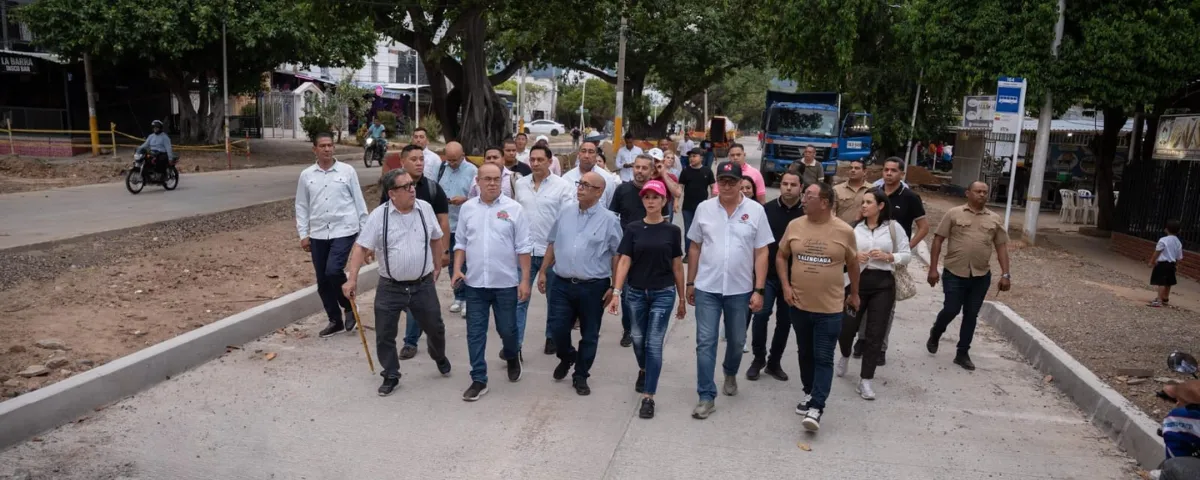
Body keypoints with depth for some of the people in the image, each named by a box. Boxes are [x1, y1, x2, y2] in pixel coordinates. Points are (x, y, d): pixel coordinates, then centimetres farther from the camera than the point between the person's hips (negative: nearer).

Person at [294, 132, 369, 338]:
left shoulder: (347, 171, -1)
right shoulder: (306, 175, 6)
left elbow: (359, 201, 3)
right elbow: (301, 206, 10)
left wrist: (365, 229, 2)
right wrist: (303, 234, 4)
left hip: (344, 230, -4)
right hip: (318, 234, 4)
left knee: (333, 271, -19)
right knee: (322, 281, 7)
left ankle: (349, 307, 8)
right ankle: (335, 321, 23)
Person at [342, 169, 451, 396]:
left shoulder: (425, 208, -2)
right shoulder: (379, 215, -11)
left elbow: (435, 239, 12)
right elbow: (361, 247, -11)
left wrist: (437, 267, 16)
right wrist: (352, 279, -18)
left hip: (423, 285, 2)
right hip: (390, 288, -2)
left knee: (435, 327, 15)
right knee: (384, 335, 5)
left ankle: (440, 358, 46)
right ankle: (391, 376, 26)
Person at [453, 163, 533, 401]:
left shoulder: (514, 209, -5)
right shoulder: (467, 208, 4)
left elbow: (523, 247, -4)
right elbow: (461, 243, 10)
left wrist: (525, 280, -8)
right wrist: (457, 269, -2)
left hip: (506, 283, -2)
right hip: (475, 283, 2)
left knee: (507, 329, 10)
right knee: (475, 332, 4)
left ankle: (512, 357, 42)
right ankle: (479, 380, 15)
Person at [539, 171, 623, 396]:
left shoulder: (609, 220, -6)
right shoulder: (566, 212, 6)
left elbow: (617, 255, -4)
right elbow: (553, 244, 14)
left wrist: (614, 287, -8)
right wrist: (543, 271, 11)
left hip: (593, 287, -3)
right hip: (562, 284, 3)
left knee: (589, 334, 8)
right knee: (558, 328, 4)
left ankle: (580, 376, 26)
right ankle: (566, 358, 35)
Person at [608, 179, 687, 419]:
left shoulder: (672, 231, -2)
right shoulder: (633, 229, -1)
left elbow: (677, 266, 3)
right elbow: (624, 261, -4)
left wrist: (682, 299, 7)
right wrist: (616, 292, -14)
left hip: (663, 293, -2)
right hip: (635, 292, 2)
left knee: (654, 343, -4)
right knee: (638, 339, 16)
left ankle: (648, 397, 3)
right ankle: (643, 370, 48)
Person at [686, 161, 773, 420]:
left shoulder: (755, 211, -5)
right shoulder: (704, 208, -1)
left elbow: (761, 253, -3)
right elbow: (694, 248, 6)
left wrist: (758, 290, -7)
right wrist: (690, 283, 6)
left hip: (739, 289, 0)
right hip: (707, 288, 0)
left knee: (736, 341, 16)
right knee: (705, 342, 0)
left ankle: (730, 373, 46)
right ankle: (707, 397, 8)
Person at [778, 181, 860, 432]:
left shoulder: (844, 231, -9)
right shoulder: (794, 226, -2)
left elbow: (852, 264, 6)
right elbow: (781, 256, 9)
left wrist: (854, 294, 14)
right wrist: (786, 286, -2)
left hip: (830, 308, -3)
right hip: (799, 305, 3)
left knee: (823, 359, -3)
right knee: (805, 354, 17)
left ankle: (816, 408, -3)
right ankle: (809, 393, 35)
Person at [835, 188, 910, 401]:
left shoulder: (893, 228, 0)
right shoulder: (854, 228, 0)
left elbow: (907, 255, 4)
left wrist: (887, 256, -12)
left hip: (883, 284, 0)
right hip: (858, 281, 1)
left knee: (875, 333, 1)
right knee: (846, 327, 5)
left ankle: (865, 380, 11)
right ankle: (845, 356, 40)